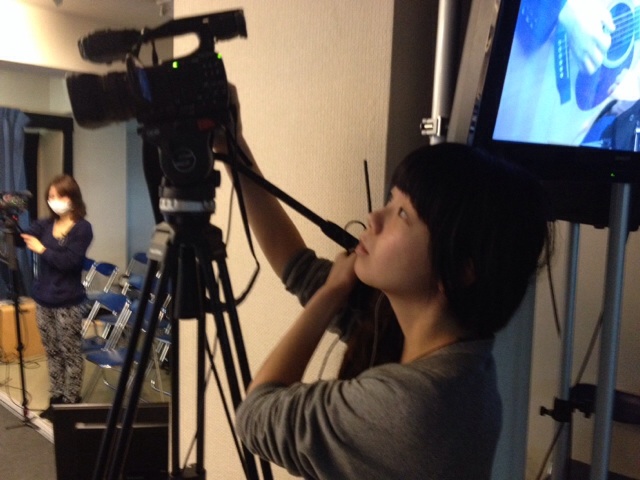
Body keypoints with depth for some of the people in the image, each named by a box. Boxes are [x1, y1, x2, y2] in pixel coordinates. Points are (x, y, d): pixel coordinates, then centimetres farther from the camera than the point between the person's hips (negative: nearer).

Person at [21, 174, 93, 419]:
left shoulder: (83, 228, -9)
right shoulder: (45, 225, 8)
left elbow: (68, 261, -18)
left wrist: (42, 250, -12)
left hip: (68, 302, -5)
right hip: (43, 299, 6)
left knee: (70, 352, 4)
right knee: (52, 352, 14)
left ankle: (71, 402, 15)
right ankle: (56, 399, 27)